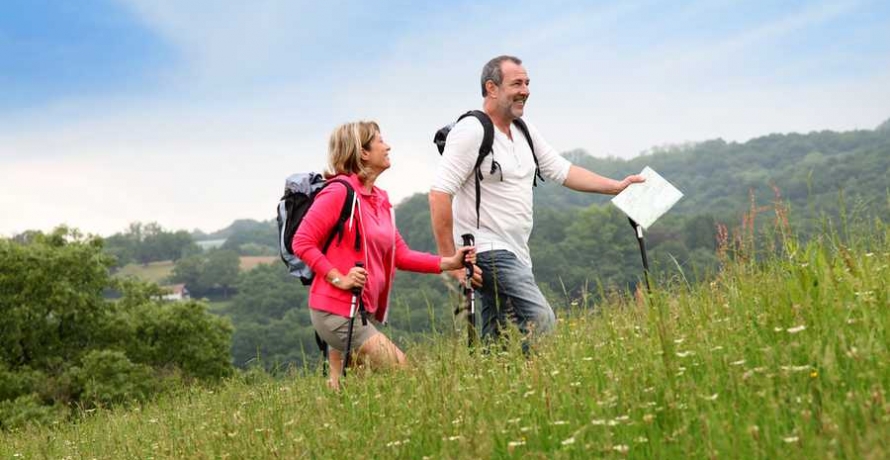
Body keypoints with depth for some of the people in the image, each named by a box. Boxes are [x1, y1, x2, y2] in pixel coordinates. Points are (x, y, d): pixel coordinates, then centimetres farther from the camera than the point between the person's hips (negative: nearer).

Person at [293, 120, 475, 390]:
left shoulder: (381, 200, 14)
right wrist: (339, 279, -19)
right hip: (335, 310, -9)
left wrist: (449, 262, 1)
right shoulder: (340, 191, -11)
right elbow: (302, 243, -13)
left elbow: (400, 254, 13)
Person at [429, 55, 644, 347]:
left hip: (516, 254, 9)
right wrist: (450, 261, -20)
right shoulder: (472, 131, -12)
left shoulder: (524, 131, 15)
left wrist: (616, 186, 16)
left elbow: (561, 171, 22)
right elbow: (439, 195, -17)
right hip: (487, 253, -9)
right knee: (541, 321, -21)